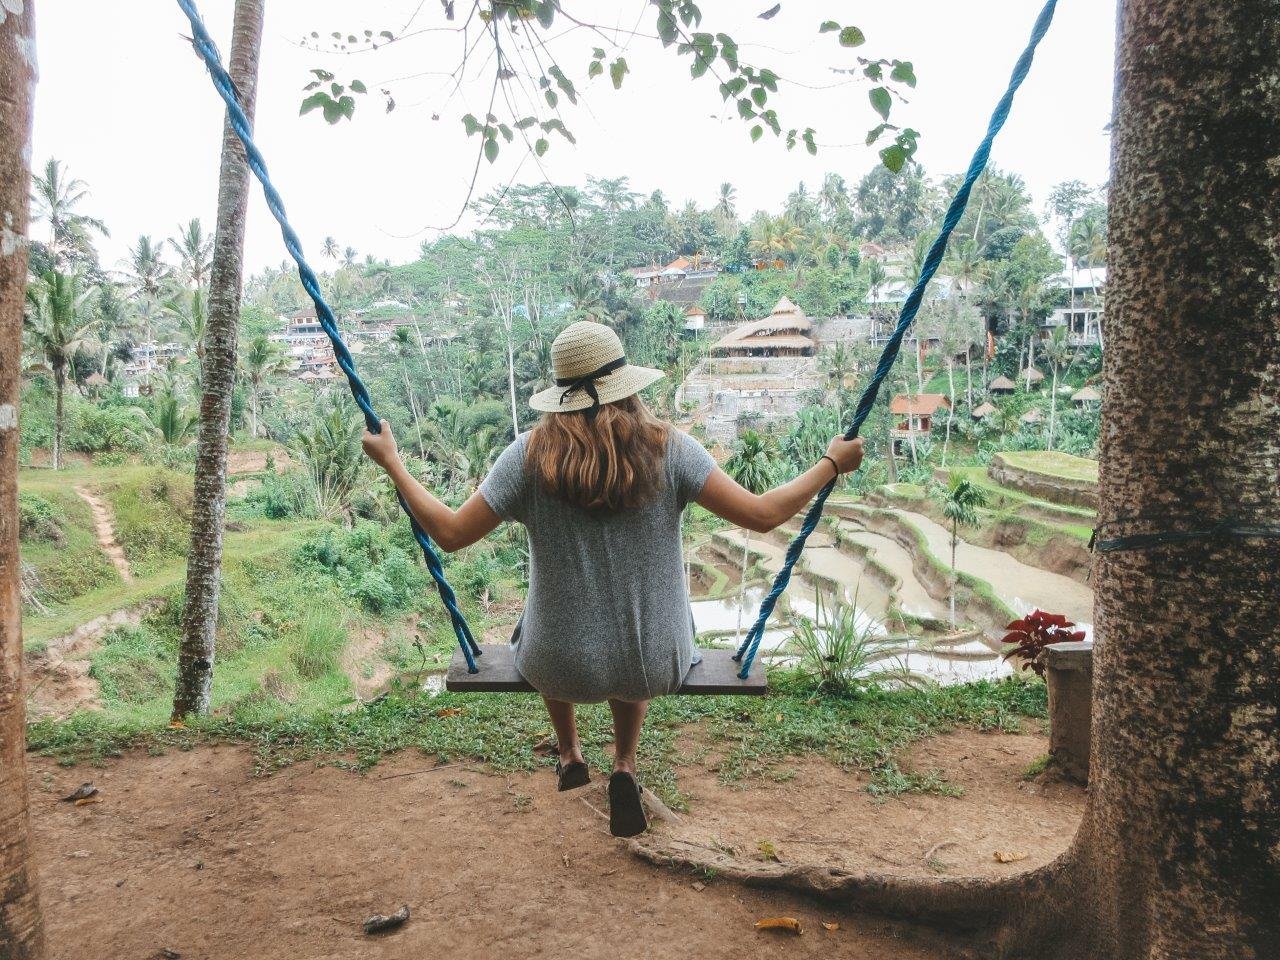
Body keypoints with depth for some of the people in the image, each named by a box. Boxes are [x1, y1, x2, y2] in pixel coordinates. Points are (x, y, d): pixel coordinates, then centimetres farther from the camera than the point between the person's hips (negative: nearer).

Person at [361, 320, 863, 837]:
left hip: (562, 667, 0)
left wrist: (391, 461, 3)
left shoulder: (531, 454, -14)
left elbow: (450, 533, -10)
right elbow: (763, 515, -15)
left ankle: (569, 754, 49)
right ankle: (624, 770, 30)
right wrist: (832, 463, 0)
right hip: (657, 665, 1)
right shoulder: (668, 447, -14)